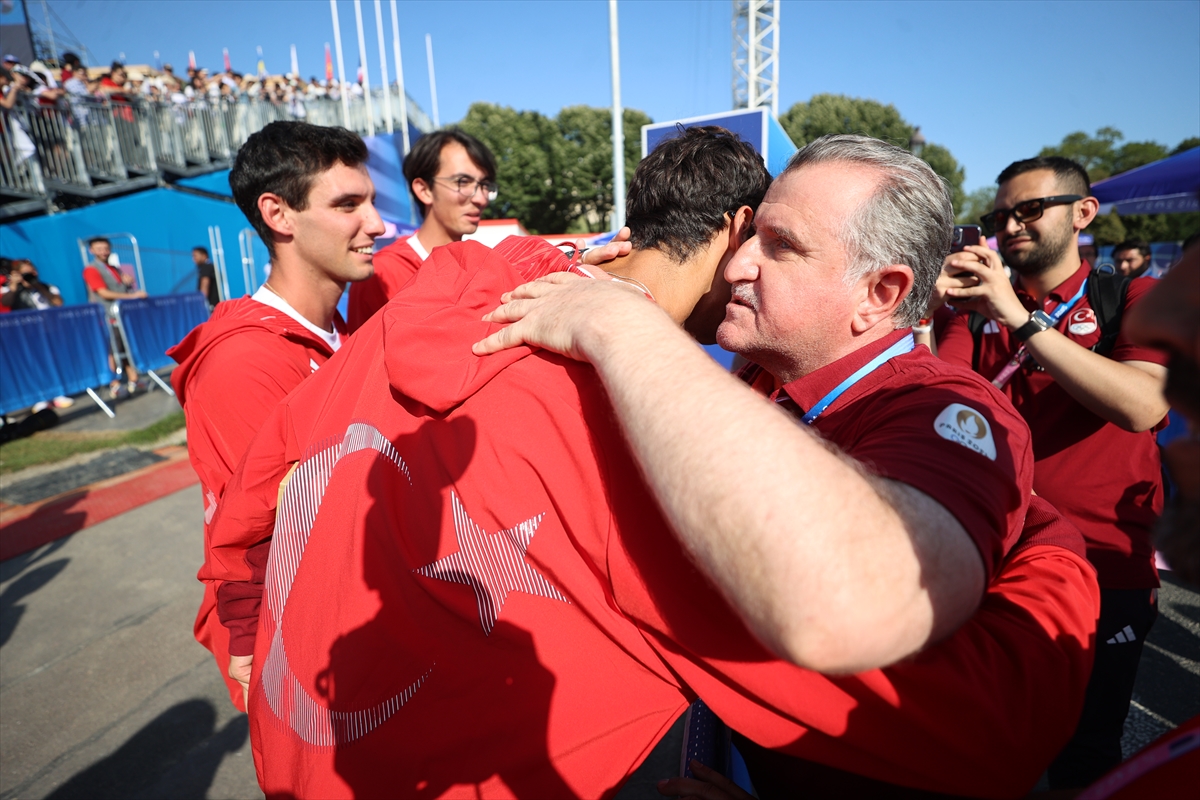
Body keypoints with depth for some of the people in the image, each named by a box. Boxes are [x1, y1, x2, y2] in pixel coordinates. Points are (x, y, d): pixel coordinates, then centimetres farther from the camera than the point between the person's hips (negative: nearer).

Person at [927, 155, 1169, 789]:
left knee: (1085, 757, 18)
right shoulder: (978, 308, 5)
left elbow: (1142, 405, -21)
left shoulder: (1134, 299, -1)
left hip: (1104, 574, -2)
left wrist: (1020, 316, -25)